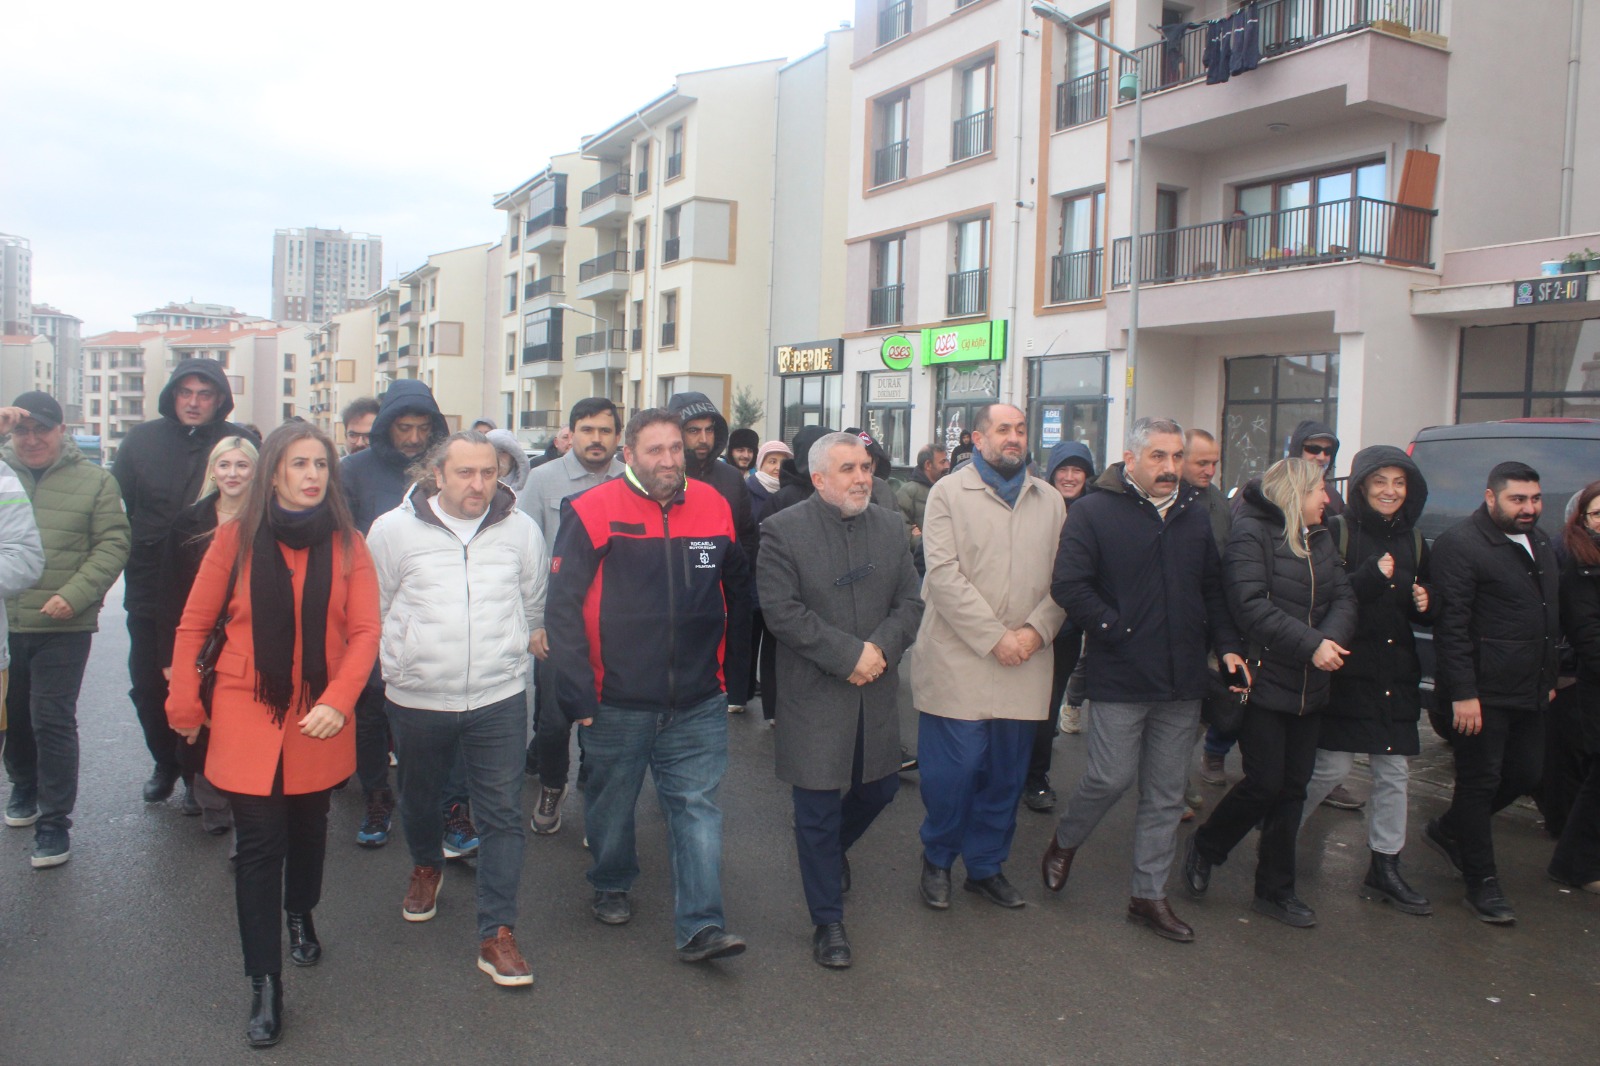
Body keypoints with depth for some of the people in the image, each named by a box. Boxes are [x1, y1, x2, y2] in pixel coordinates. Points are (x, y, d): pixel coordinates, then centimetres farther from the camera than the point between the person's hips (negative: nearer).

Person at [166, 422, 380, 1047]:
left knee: (308, 827, 17)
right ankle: (264, 984, 10)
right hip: (247, 717, -1)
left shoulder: (347, 545, -2)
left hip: (320, 720, 1)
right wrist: (184, 704, 2)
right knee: (260, 845, -1)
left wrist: (338, 700, -19)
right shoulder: (236, 538, -4)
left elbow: (365, 630, -7)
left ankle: (301, 915, 46)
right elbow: (195, 624, 3)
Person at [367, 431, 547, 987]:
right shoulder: (394, 529, -5)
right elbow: (372, 609, 7)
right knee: (419, 797, 21)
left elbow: (536, 603, 16)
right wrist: (403, 658, 11)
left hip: (499, 698, 0)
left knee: (502, 815, 0)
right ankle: (426, 867, 53)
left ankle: (497, 935, 8)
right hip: (416, 698, 1)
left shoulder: (521, 529, 0)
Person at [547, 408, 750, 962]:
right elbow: (562, 605, -10)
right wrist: (577, 692, -13)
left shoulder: (713, 506, 3)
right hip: (618, 703, -1)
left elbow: (737, 589, 15)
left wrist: (730, 664, 16)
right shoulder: (593, 511, -9)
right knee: (612, 802, 17)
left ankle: (701, 926, 6)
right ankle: (612, 886, 41)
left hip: (698, 705, 2)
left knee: (697, 807, 0)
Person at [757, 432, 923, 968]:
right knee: (818, 814, 4)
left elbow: (910, 601, 4)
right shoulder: (783, 531, -9)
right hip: (816, 696, -5)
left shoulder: (890, 527, 7)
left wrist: (880, 647, -14)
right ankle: (828, 922, 20)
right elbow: (784, 611, -15)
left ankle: (832, 845, 50)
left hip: (877, 694, 5)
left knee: (879, 787, 18)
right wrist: (848, 656, -18)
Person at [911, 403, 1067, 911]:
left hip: (1024, 667, 4)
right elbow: (944, 574, -10)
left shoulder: (1050, 500, 13)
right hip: (958, 661, -4)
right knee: (951, 771, -2)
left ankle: (986, 866, 29)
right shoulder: (949, 493, 0)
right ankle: (937, 861, 22)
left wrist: (1036, 630, -9)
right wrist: (995, 638, -13)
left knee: (1006, 774, 11)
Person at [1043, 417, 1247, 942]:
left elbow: (1212, 588, 17)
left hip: (1182, 682, 6)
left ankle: (1150, 894, 23)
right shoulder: (1094, 511, -7)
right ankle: (1064, 842, 27)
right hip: (1120, 679, -5)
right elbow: (1068, 585, -14)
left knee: (1166, 795, 11)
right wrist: (1117, 632, -15)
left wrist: (1226, 645, 4)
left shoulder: (1193, 514, 12)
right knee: (1112, 777, -3)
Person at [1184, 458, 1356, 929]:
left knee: (1293, 787, 10)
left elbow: (1343, 597, 3)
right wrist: (1311, 645, -22)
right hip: (1263, 681, -7)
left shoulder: (1321, 539, 13)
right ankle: (1203, 849, 20)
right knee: (1265, 783, -6)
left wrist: (1333, 638, -18)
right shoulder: (1251, 532, -11)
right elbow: (1251, 606, -20)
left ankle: (1275, 889, 22)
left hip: (1308, 687, 7)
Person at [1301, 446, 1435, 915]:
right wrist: (1372, 577, -25)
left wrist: (1424, 605, -1)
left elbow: (1425, 612, 21)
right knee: (1331, 767, -4)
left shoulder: (1413, 540, 12)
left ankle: (1384, 868, 22)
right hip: (1345, 671, -6)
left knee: (1393, 773, 10)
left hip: (1397, 676, 6)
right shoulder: (1336, 532, -8)